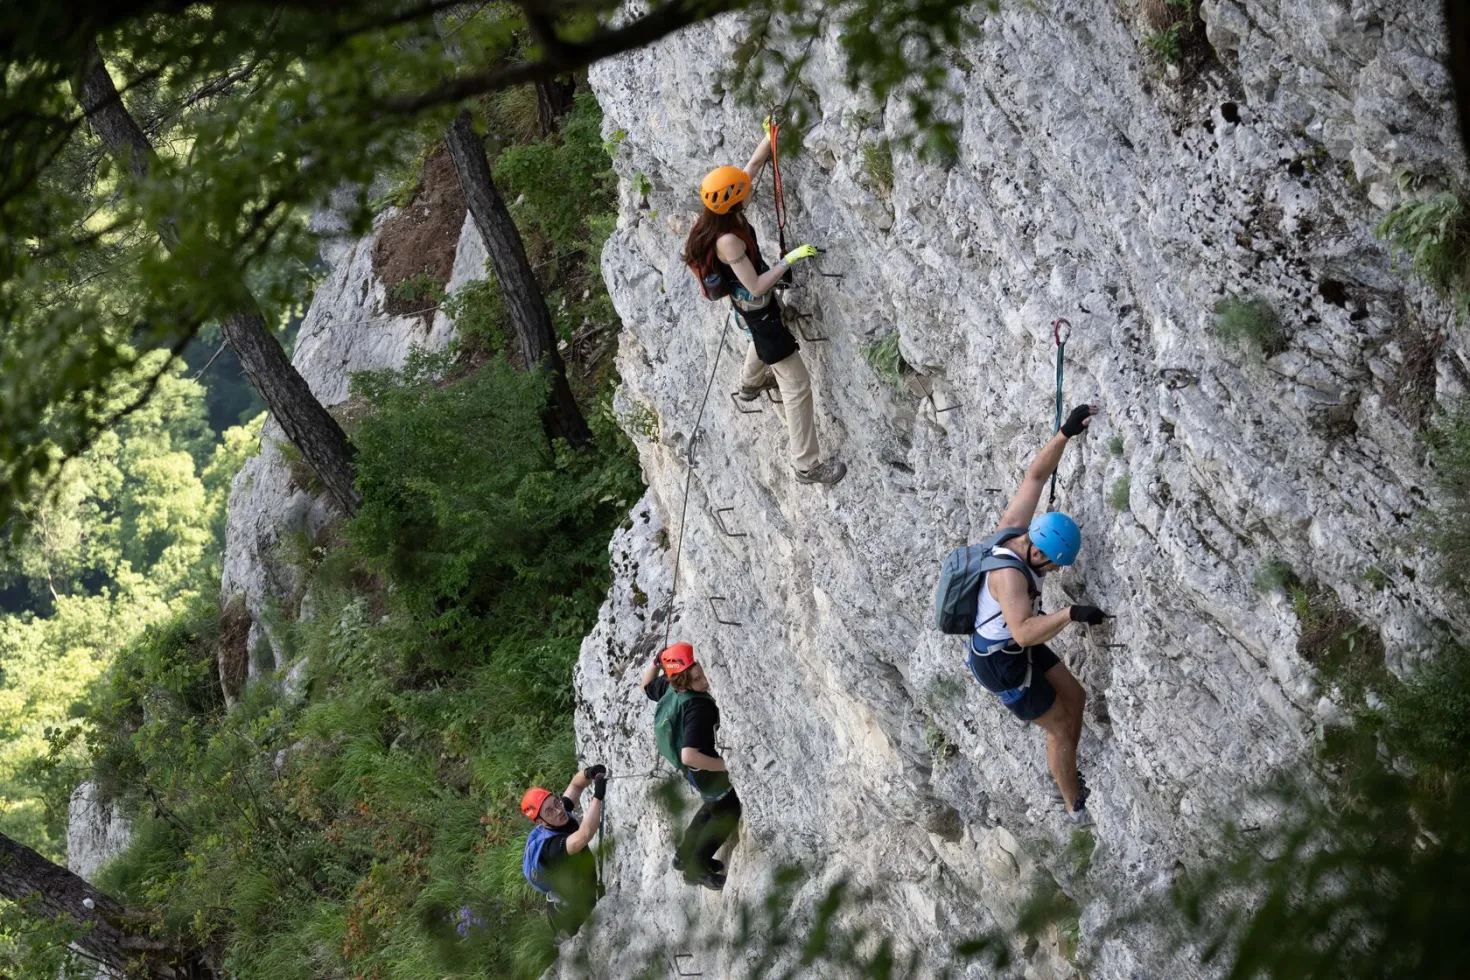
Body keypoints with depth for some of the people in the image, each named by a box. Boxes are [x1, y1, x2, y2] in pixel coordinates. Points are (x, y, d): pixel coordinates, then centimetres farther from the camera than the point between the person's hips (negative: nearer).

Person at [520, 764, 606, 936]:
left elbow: (575, 786, 1)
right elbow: (584, 836, -54)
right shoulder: (547, 845, -38)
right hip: (573, 915, -8)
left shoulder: (562, 813, -13)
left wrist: (588, 774, -23)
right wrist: (597, 797, -54)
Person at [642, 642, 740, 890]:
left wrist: (655, 662, -5)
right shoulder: (698, 706, -40)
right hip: (704, 768, -8)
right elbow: (689, 756, -46)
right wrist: (727, 765, -37)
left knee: (715, 804, 31)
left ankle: (685, 855, 45)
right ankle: (696, 868, 26)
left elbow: (647, 686, 9)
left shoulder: (669, 685, -16)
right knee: (727, 813, 16)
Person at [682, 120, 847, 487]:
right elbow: (756, 287, -33)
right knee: (796, 384, -3)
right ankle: (807, 465, 2)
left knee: (762, 341, 43)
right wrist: (790, 259, -31)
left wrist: (770, 136, -9)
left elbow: (755, 163, -2)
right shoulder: (727, 240, -37)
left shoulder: (726, 214, -13)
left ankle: (749, 385, 75)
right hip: (758, 309, -9)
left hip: (752, 305, 9)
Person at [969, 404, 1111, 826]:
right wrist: (1071, 613, -57)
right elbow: (1024, 632, -49)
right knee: (1061, 727, 6)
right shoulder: (1009, 574, -38)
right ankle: (1077, 809, 25)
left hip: (1018, 645, 9)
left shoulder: (1013, 527, -14)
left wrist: (1067, 432, -17)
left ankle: (1072, 779, 38)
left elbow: (1036, 475, -8)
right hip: (1001, 664, -9)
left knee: (1074, 697, 19)